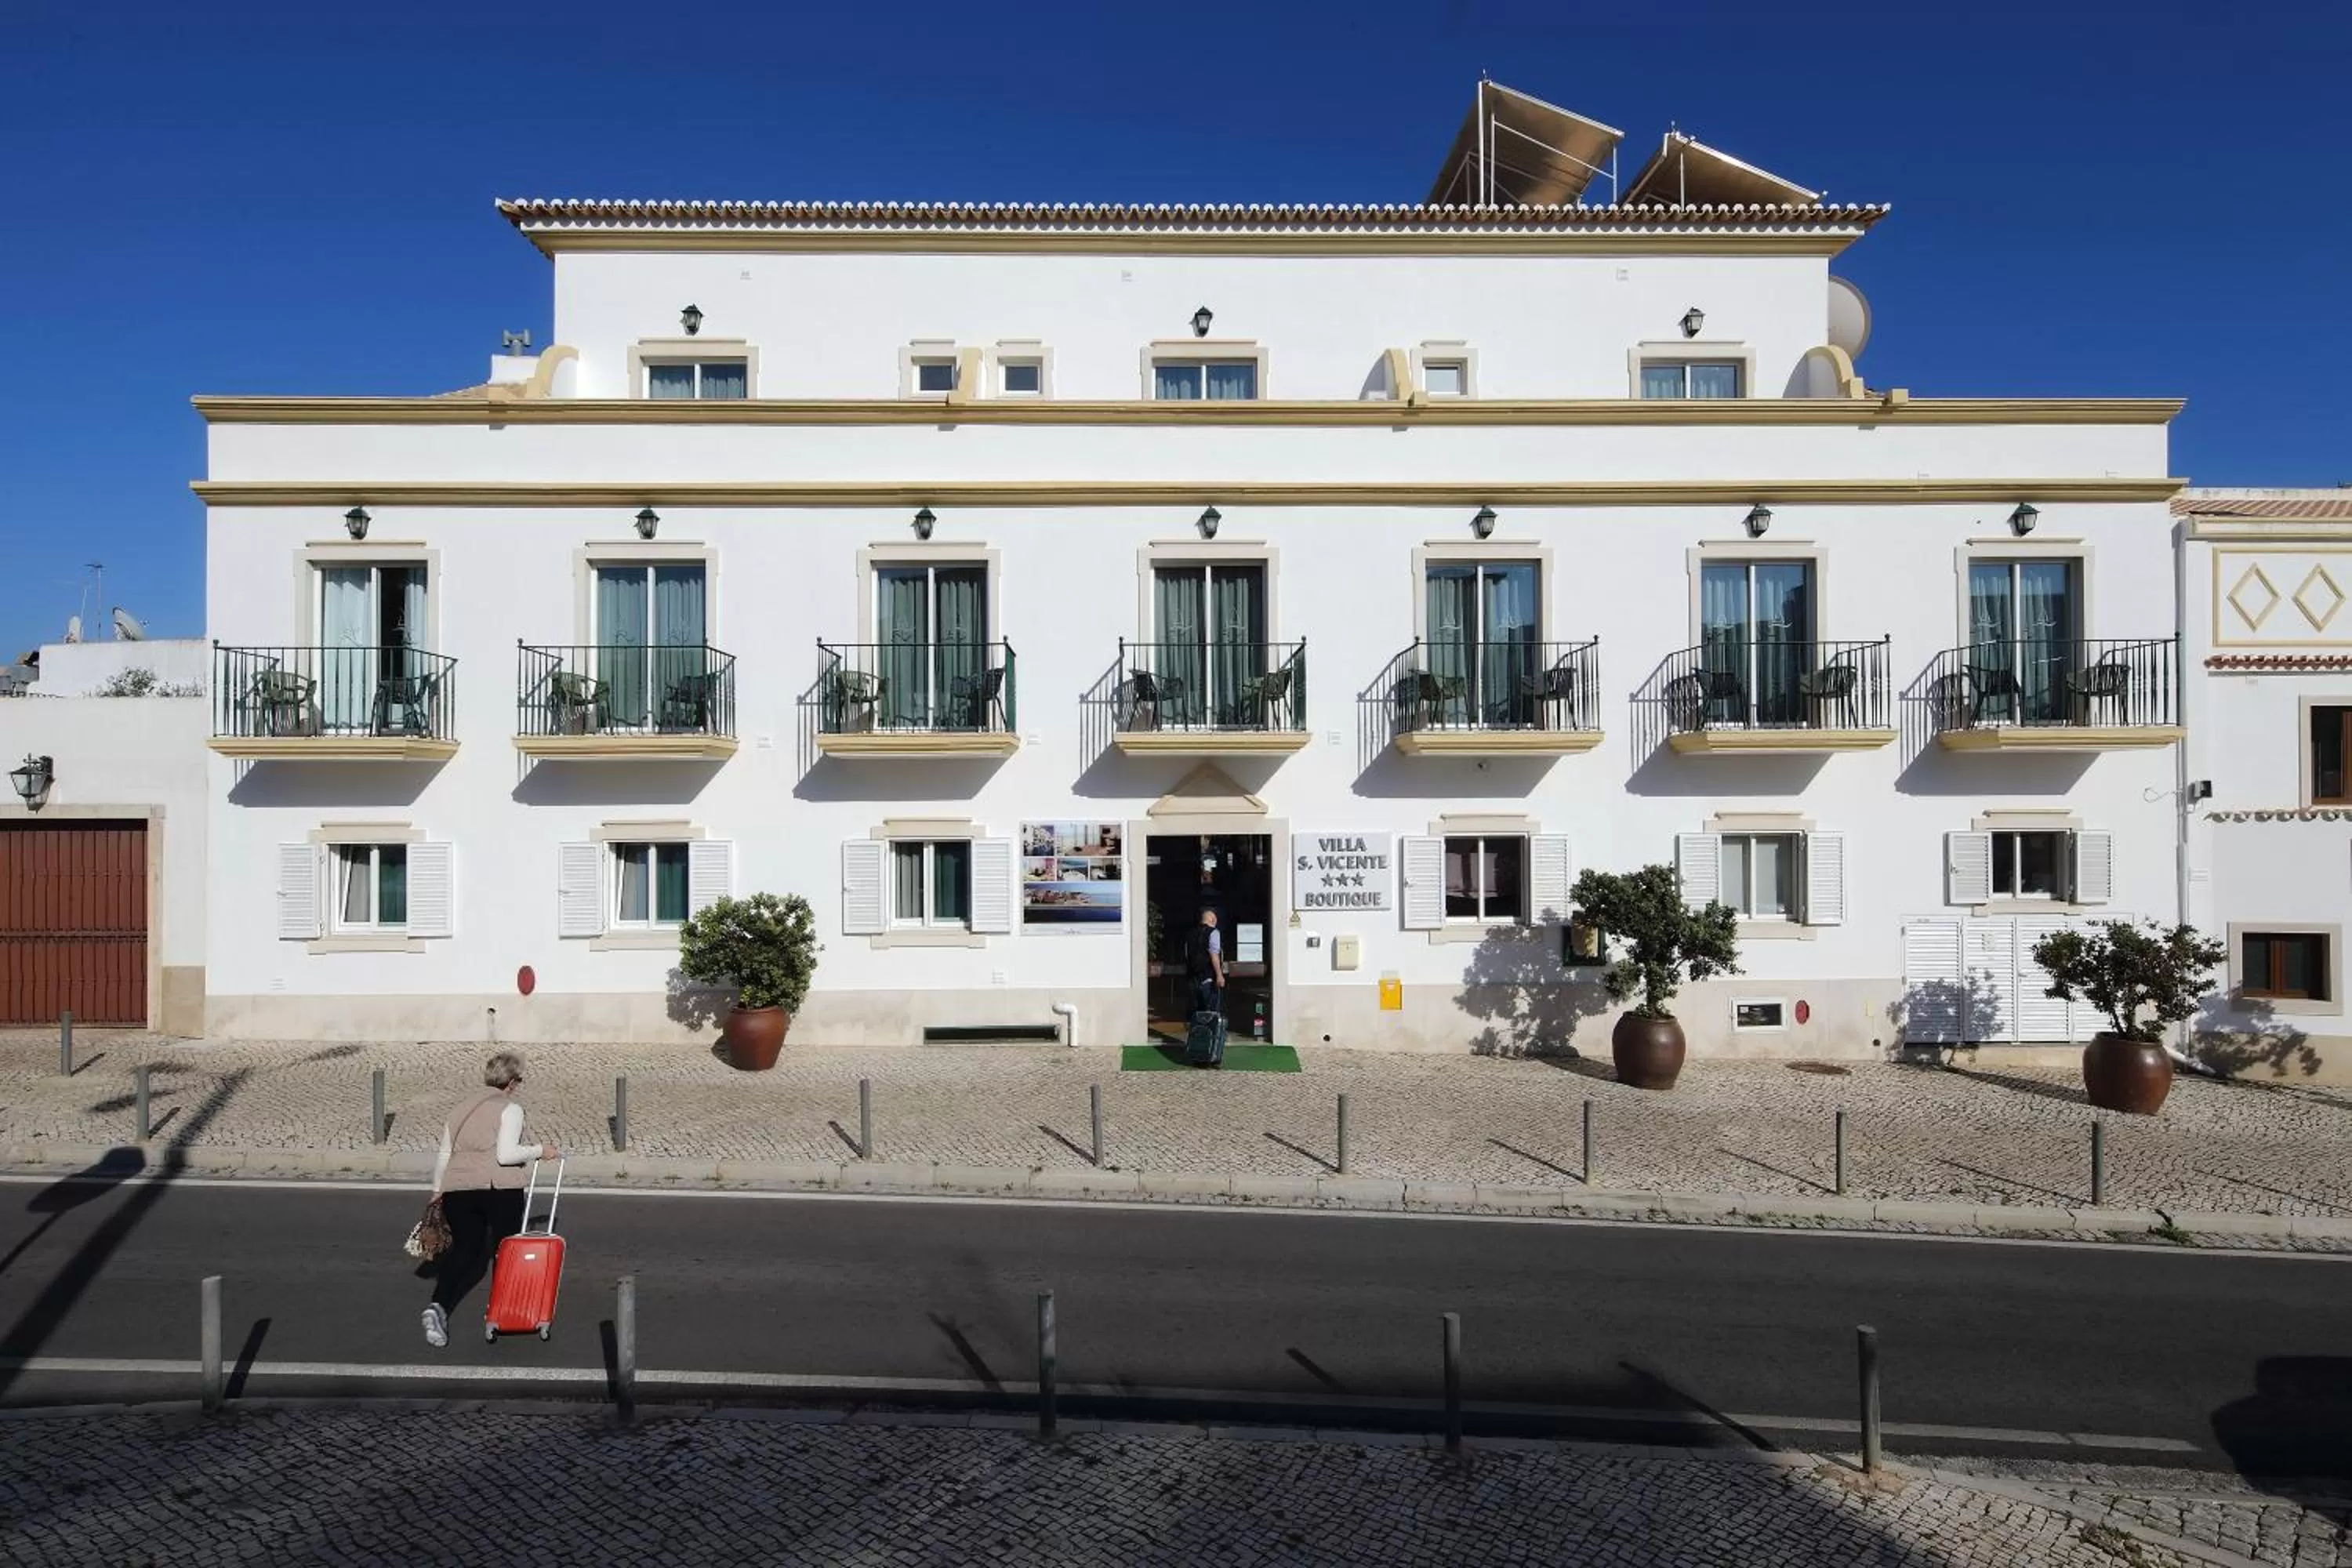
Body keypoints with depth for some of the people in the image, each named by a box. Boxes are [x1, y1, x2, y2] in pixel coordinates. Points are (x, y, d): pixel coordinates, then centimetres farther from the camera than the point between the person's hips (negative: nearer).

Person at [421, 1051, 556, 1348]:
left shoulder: (461, 1107, 16)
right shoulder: (510, 1109, -3)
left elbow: (444, 1155, 19)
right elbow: (506, 1154, -15)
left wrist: (437, 1191, 29)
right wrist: (539, 1151, -2)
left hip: (457, 1190, 5)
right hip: (499, 1189, -5)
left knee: (463, 1249, 10)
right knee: (504, 1249, 14)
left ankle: (438, 1305, -12)